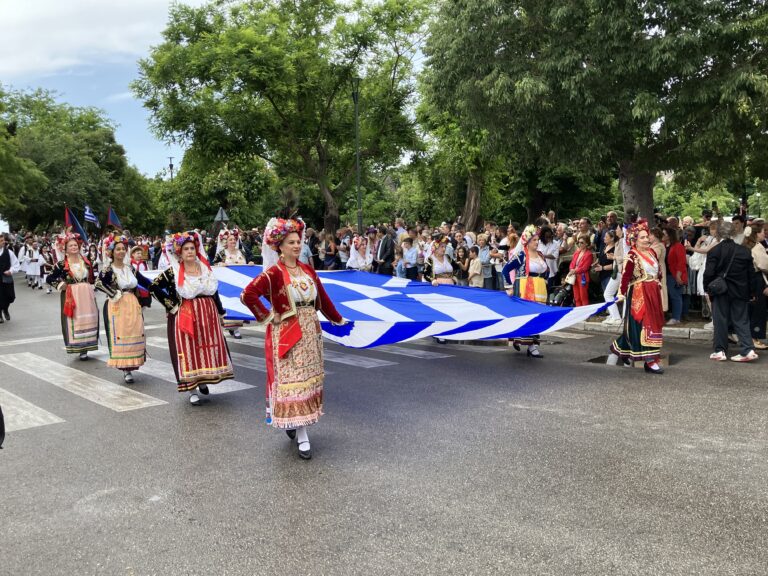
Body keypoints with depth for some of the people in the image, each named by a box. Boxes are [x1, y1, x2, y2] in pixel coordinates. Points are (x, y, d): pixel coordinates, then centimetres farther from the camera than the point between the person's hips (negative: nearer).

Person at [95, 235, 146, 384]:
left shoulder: (130, 268, 11)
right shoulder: (108, 270, -7)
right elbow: (99, 284, -21)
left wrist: (138, 303, 12)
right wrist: (114, 294, -19)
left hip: (132, 305, 6)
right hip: (117, 306, -5)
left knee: (134, 334, 3)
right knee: (120, 335, -6)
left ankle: (130, 366, 12)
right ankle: (125, 368, -2)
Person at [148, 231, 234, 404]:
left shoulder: (205, 267, 5)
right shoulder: (173, 271, -7)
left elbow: (214, 291, 13)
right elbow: (154, 287, -6)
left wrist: (220, 312, 16)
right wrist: (171, 304, -9)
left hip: (208, 314, 4)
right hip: (185, 317, -4)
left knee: (209, 348, 8)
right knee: (188, 350, -1)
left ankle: (203, 380, 30)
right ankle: (192, 390, 7)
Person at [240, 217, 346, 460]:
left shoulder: (308, 271, 7)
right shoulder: (273, 273, -12)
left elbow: (322, 298, 17)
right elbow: (247, 295, -21)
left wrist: (337, 319, 24)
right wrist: (267, 317, -16)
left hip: (310, 333, 7)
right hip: (286, 334, -7)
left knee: (309, 379, 12)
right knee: (291, 381, -2)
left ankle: (292, 422, 31)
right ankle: (302, 436, 3)